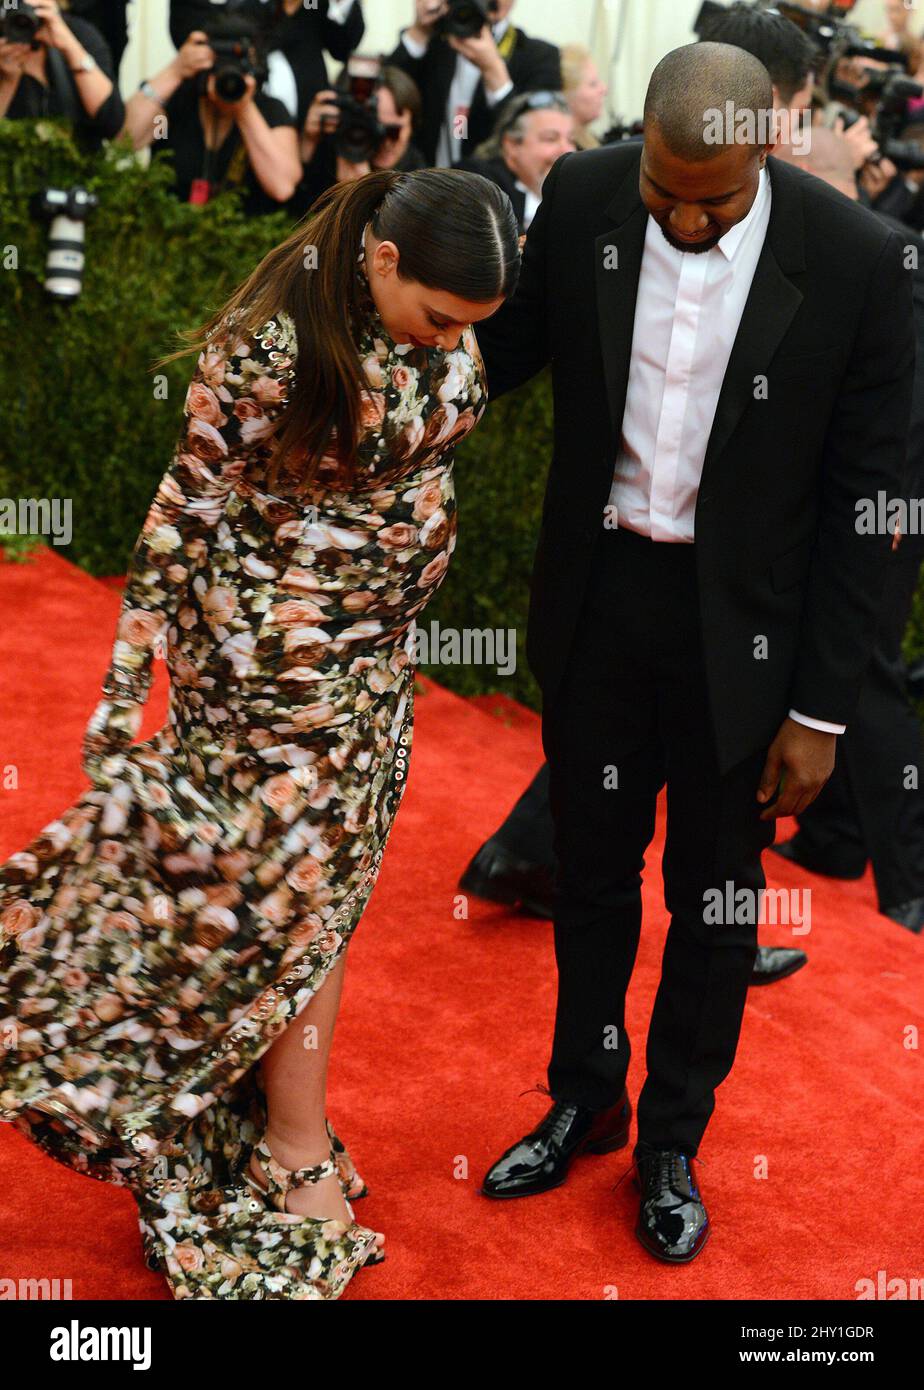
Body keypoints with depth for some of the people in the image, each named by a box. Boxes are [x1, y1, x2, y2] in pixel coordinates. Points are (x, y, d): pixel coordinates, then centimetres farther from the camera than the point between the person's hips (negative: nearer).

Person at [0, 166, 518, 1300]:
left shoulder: (443, 331, -3)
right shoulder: (266, 344, -22)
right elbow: (188, 506, -16)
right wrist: (126, 680, -14)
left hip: (380, 650, 6)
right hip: (273, 662, -6)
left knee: (328, 877, 14)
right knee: (290, 891, 3)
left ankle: (269, 1086, 33)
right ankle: (298, 1158, 20)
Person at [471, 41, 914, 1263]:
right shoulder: (582, 198, -10)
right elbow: (512, 345, 8)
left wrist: (821, 709, -10)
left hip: (743, 621, -2)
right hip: (598, 595, 2)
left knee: (714, 899, 13)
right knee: (592, 870, 18)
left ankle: (673, 1141, 36)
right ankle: (584, 1103, 41)